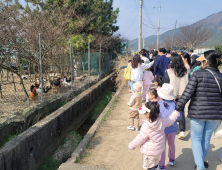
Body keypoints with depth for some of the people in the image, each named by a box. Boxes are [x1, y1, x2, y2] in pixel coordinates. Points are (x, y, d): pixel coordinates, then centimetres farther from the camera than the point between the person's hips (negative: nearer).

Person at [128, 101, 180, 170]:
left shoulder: (146, 127, -32)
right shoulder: (162, 121, -16)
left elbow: (139, 140, -19)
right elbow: (170, 121, 6)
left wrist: (131, 145, 0)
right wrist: (176, 113, 24)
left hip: (150, 152, -7)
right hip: (159, 149, 7)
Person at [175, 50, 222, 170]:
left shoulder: (197, 75, -12)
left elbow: (187, 94, -16)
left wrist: (177, 108, -11)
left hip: (198, 113, -4)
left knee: (196, 139, 11)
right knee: (206, 139, 20)